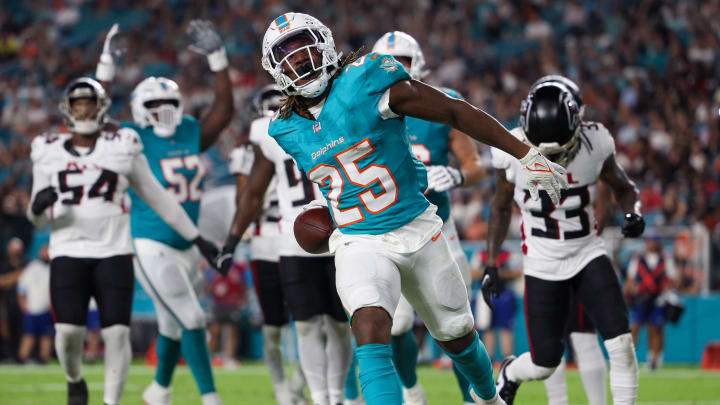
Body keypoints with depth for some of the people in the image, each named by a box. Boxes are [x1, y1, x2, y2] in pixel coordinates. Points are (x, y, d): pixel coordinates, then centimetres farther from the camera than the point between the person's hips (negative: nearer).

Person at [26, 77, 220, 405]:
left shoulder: (123, 147, 6)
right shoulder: (49, 152, 10)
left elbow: (157, 198, 14)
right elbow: (39, 219, 14)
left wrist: (197, 239, 15)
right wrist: (38, 206, -12)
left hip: (113, 252, 0)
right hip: (68, 252, 1)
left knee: (117, 333, -10)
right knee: (68, 330, -10)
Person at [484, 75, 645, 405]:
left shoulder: (594, 144, -16)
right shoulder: (513, 152, -16)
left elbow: (623, 188, 4)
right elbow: (501, 208, 2)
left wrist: (633, 213, -18)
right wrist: (490, 264, 1)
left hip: (588, 255, 1)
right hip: (542, 264, -1)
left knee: (621, 344, -14)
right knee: (544, 364, 1)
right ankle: (509, 373, 37)